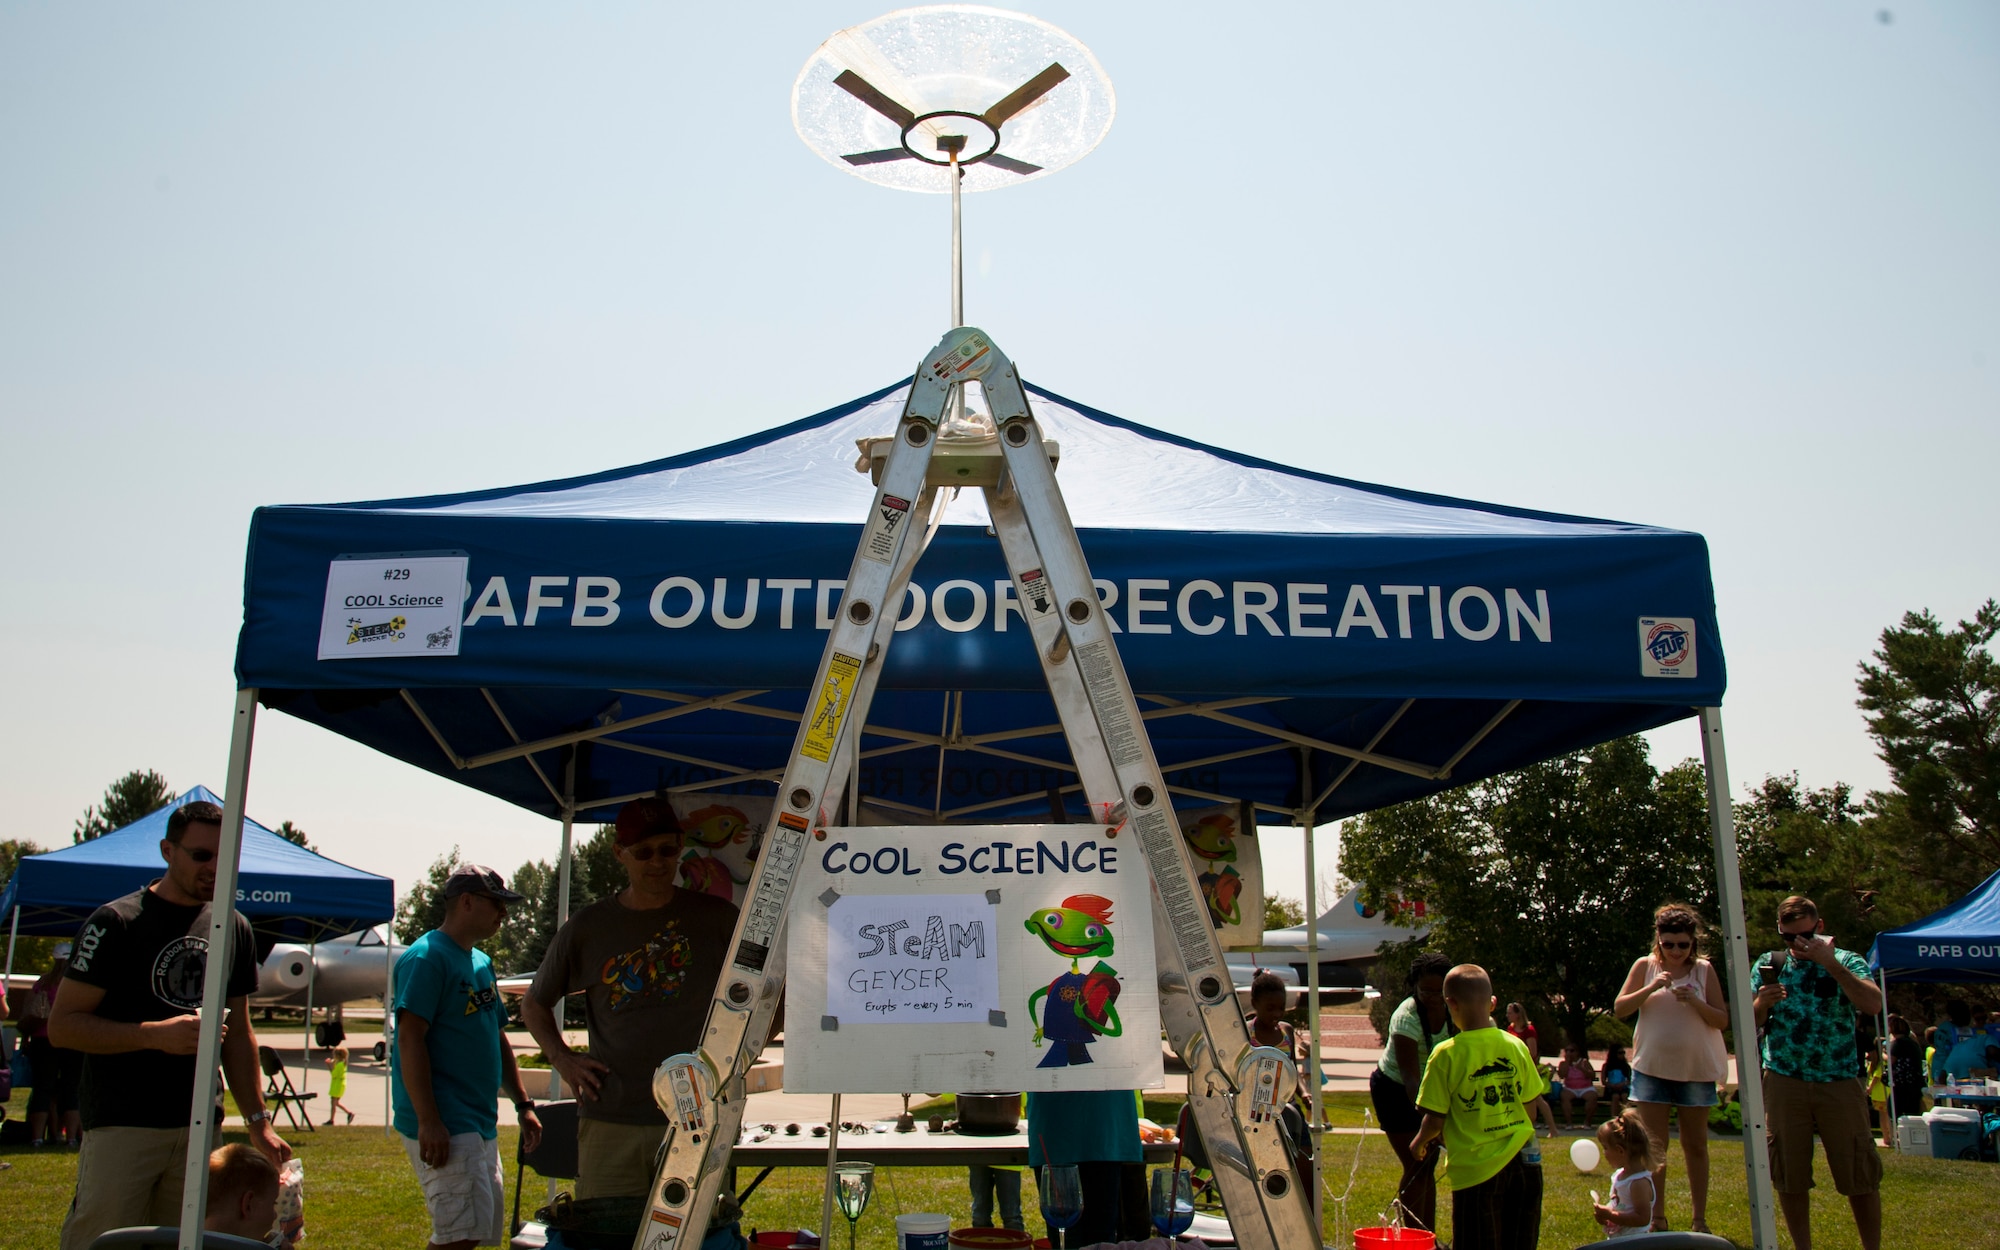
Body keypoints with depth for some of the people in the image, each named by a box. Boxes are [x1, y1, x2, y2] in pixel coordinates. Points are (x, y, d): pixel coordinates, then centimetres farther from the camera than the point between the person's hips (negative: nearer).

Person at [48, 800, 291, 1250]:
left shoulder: (235, 929, 11)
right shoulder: (117, 922, -5)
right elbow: (62, 1026, -8)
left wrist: (257, 1121, 13)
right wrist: (156, 1034, -19)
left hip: (200, 1128, 5)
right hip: (121, 1127, -5)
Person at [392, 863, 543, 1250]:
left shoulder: (482, 963, 17)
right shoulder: (427, 957, -11)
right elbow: (410, 1038, -19)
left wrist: (523, 1105, 17)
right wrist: (428, 1120, -23)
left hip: (481, 1125, 10)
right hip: (443, 1127, -9)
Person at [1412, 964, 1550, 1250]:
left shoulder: (1447, 1054, -12)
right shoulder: (1516, 1046, 0)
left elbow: (1435, 1121, -10)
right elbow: (1530, 1105, 8)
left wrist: (1420, 1142, 11)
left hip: (1476, 1167, -4)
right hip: (1524, 1162, 4)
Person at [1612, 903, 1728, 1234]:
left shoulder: (1704, 970, -2)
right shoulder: (1645, 966, -1)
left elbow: (1722, 1021, -2)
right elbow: (1619, 1008, -4)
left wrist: (1695, 1001, -20)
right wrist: (1651, 988, -18)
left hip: (1695, 1069, 0)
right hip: (1652, 1069, 0)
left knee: (1696, 1145, 10)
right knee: (1654, 1145, 3)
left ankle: (1699, 1219, 19)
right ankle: (1657, 1219, 11)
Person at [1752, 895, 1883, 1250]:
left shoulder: (1846, 961, 3)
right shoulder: (1768, 964, 9)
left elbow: (1873, 1004, -16)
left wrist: (1830, 963, -21)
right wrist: (1760, 1004, -10)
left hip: (1840, 1082, -2)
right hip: (1784, 1083, 2)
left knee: (1861, 1174, 1)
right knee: (1789, 1174, 5)